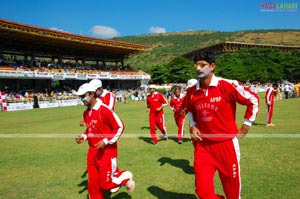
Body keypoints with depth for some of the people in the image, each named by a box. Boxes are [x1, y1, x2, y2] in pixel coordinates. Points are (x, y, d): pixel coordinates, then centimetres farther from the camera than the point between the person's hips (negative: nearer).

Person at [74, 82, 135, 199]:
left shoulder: (104, 110, -20)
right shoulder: (86, 113, 5)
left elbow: (120, 127, -16)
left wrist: (106, 141, -20)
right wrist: (84, 137, 2)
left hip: (107, 151, -7)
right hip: (92, 151, 7)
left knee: (105, 183, 0)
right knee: (92, 184, 13)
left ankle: (125, 178, 26)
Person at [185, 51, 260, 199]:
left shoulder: (227, 86, -14)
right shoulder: (191, 92, 0)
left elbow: (253, 100, -3)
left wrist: (246, 125, -1)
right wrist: (192, 126, 3)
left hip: (226, 144, -2)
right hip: (203, 146, 3)